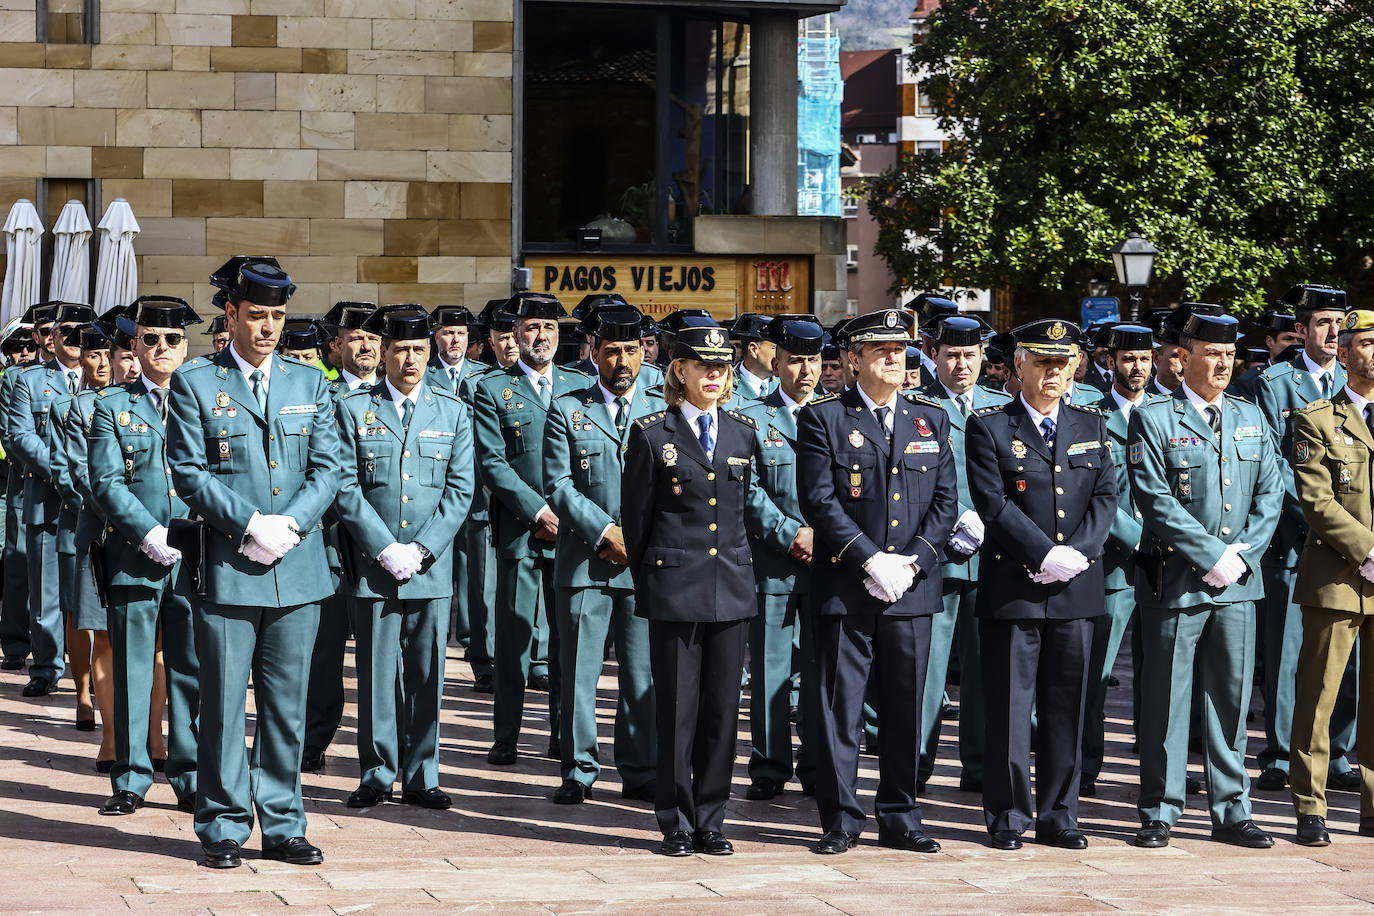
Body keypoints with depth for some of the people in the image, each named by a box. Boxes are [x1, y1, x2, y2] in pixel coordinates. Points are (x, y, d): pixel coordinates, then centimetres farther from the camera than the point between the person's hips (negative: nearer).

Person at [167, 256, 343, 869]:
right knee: (223, 704, 0)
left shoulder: (310, 383, 12)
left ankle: (282, 827, 14)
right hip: (227, 565, -3)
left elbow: (327, 469, 6)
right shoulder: (195, 383, 2)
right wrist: (249, 524, -15)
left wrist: (288, 524, -10)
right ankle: (224, 829, 9)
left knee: (287, 705, 7)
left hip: (298, 566, 3)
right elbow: (190, 473, -5)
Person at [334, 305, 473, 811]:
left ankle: (421, 777, 12)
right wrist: (385, 549, -11)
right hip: (372, 568, -1)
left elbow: (460, 489, 4)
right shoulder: (353, 408, 3)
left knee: (426, 675, 4)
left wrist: (422, 550, -8)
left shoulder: (454, 413, 9)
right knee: (376, 674, 2)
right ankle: (377, 775, 11)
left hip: (432, 567, 1)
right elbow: (345, 488, -2)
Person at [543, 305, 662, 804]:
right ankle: (579, 771, 9)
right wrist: (605, 533, -11)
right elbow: (559, 486, -1)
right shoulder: (567, 411, 7)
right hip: (584, 561, -1)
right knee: (579, 671, 1)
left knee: (643, 673, 3)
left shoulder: (663, 413, 11)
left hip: (647, 561, 1)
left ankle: (641, 772, 12)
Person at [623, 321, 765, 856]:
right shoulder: (652, 434, -2)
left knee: (723, 708, 5)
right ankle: (676, 824, 9)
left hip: (732, 587, 4)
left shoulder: (743, 431, 10)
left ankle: (711, 820, 14)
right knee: (677, 710, 0)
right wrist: (645, 581, 8)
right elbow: (635, 517, 4)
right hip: (675, 590, -4)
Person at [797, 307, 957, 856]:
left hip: (912, 588, 3)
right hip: (845, 586, -3)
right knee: (839, 707, -1)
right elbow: (818, 501, -7)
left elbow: (946, 502, 8)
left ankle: (899, 819, 17)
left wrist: (911, 563, -6)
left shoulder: (931, 419, 12)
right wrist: (871, 560, -15)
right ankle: (840, 820, 8)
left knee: (906, 708, 8)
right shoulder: (823, 418, 0)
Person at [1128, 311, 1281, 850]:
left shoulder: (1251, 419, 13)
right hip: (1175, 580, -4)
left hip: (1237, 583, 4)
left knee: (1231, 697, 8)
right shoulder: (1152, 421, -4)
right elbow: (1156, 502, -11)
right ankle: (1160, 812, 9)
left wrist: (1242, 554, -5)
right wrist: (1211, 557, -15)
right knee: (1166, 699, 0)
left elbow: (1270, 493, 9)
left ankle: (1231, 811, 15)